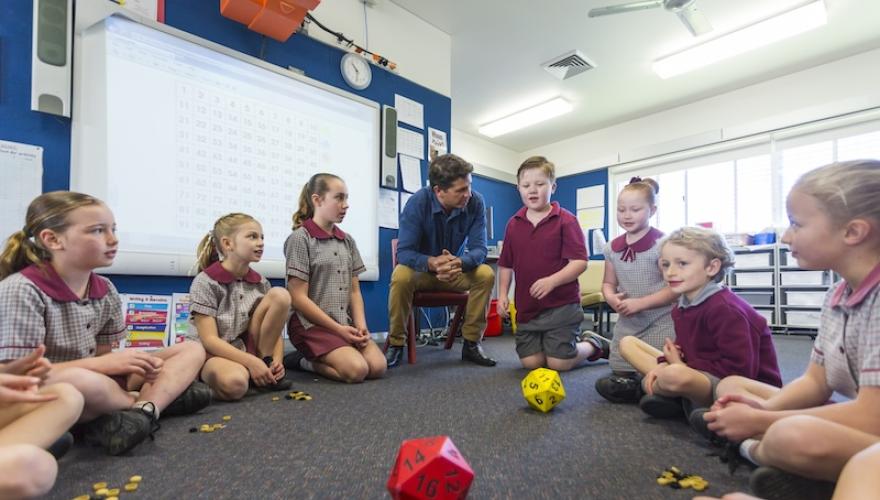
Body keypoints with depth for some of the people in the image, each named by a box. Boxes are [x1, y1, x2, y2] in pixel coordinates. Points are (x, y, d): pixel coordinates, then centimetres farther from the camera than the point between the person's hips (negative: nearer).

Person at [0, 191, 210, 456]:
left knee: (192, 350, 1)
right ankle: (165, 396, -13)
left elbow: (103, 356, 6)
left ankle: (144, 410, -25)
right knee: (79, 381, -43)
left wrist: (137, 365, -15)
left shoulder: (105, 290, 2)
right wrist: (102, 364, -22)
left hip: (95, 385, 7)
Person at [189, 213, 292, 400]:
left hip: (250, 348, 5)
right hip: (215, 354, -5)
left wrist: (277, 360, -15)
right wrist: (251, 362, -25)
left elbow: (275, 329, 4)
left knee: (280, 295, -14)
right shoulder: (205, 282, -12)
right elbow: (209, 340, -17)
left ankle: (266, 361, -6)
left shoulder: (261, 283, 3)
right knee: (234, 384, -41)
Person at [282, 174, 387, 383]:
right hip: (312, 324, -6)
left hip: (346, 323, 6)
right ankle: (303, 360, 2)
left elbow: (354, 290, 10)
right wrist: (338, 329, -15)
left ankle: (315, 357, 6)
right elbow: (299, 298, -12)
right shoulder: (300, 238, -7)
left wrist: (361, 325, -7)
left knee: (378, 366, -15)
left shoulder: (347, 241, 12)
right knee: (357, 370, -24)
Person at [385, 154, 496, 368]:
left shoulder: (475, 202, -17)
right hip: (421, 269, -2)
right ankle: (395, 343, -13)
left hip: (457, 270, 2)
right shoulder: (418, 202, -23)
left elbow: (479, 248, -20)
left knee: (486, 274, -26)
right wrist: (432, 262, -47)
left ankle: (472, 343, -10)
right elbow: (404, 252, -26)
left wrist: (459, 262, -44)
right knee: (401, 276, -34)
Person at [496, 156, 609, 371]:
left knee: (559, 363, -4)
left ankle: (593, 344, 27)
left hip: (561, 305, -5)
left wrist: (552, 281, -28)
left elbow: (580, 262, -13)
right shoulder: (513, 224, 7)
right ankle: (575, 339, 31)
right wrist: (502, 294, 2)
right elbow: (505, 265, 13)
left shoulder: (565, 220, -7)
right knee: (530, 362, 5)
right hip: (526, 307, 5)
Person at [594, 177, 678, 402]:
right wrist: (611, 298, -9)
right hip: (627, 324, 5)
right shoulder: (613, 247, 4)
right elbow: (608, 283, 13)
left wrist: (640, 303, -20)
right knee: (619, 377, 9)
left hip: (660, 324, -5)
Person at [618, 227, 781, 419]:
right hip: (703, 376, 9)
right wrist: (664, 365, -12)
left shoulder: (724, 309, -21)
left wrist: (683, 367, -17)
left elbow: (741, 370, -26)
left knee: (674, 376, -40)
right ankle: (682, 398, -8)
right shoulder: (682, 308, 4)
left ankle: (647, 385, -4)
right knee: (628, 343, 6)